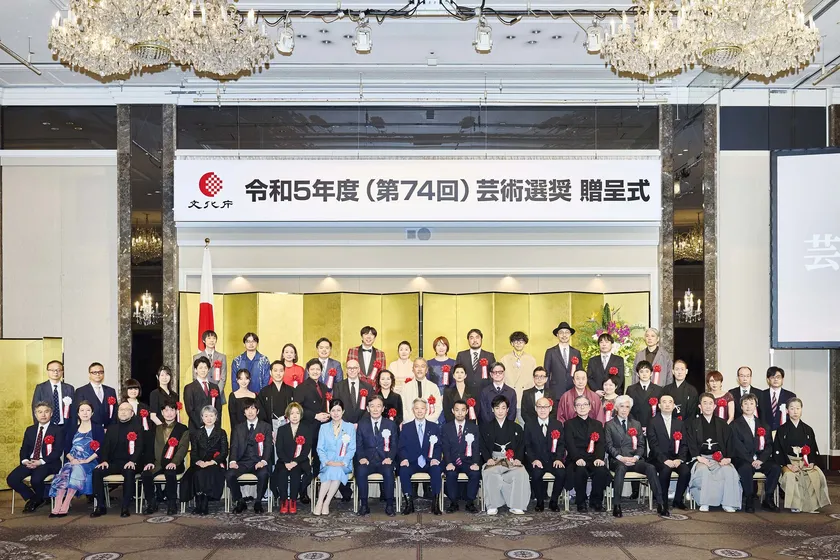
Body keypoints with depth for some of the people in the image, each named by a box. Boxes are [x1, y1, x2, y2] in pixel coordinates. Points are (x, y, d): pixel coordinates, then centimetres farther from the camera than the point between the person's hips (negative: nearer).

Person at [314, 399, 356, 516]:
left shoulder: (350, 427, 10)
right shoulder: (324, 427, 14)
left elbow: (352, 449, 3)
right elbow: (320, 448, 6)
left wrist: (343, 462, -14)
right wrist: (327, 462, -13)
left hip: (344, 464, -1)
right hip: (327, 464, 1)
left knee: (337, 470, -34)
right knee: (332, 470, -33)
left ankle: (325, 503, -26)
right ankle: (319, 503, -29)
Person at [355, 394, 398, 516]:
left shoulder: (391, 424, 10)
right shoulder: (362, 424, 11)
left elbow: (394, 445, 8)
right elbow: (358, 445, 8)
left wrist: (390, 458, -11)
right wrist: (361, 457, -11)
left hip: (385, 461, 0)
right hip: (368, 461, 1)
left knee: (388, 471, -33)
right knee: (360, 471, -32)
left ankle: (389, 505, -20)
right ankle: (364, 504, -20)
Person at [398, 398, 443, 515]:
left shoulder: (434, 427, 12)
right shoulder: (406, 427, 11)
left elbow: (438, 446, 6)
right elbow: (402, 447, 5)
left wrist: (435, 458, -14)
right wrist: (404, 459, -15)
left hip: (429, 462, 0)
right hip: (412, 462, 0)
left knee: (437, 470, -33)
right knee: (403, 471, -31)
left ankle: (435, 503, -25)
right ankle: (409, 503, -22)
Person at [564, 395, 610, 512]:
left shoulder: (597, 424, 20)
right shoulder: (569, 424, 11)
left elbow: (601, 444, 5)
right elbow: (570, 444, -4)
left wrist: (599, 458, -15)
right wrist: (578, 458, -22)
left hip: (594, 459, 2)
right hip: (576, 459, -2)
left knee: (602, 470, -29)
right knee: (580, 471, -34)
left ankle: (596, 501, -8)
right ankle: (581, 502, -14)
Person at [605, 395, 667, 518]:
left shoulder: (637, 424, 20)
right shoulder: (609, 425, 9)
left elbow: (641, 445, 13)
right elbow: (609, 446, 0)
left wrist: (636, 457, -7)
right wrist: (621, 458, -16)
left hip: (634, 460, 3)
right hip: (617, 460, -3)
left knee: (651, 467, -27)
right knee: (621, 468, -37)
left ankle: (660, 504, -28)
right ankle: (616, 506, -37)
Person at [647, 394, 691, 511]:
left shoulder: (679, 423, 15)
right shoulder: (653, 422, 1)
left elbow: (684, 444, 8)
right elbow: (653, 445, -8)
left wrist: (680, 459, -10)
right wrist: (665, 460, -20)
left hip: (676, 458, 3)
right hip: (659, 458, -3)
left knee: (686, 471, -26)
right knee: (666, 470, -34)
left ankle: (678, 500, -8)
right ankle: (663, 501, -16)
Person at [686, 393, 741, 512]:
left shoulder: (722, 424, 19)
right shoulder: (692, 423, 12)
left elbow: (729, 442, 11)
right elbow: (691, 443, 2)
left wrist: (728, 458, -6)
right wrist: (698, 457, -14)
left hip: (720, 457, 2)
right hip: (702, 458, -2)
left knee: (729, 470, -30)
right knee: (703, 470, -35)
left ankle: (728, 503, -22)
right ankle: (704, 503, -24)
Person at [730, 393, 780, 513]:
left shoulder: (764, 426, 19)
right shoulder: (735, 425, 6)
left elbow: (769, 446, 9)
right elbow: (738, 447, -5)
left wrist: (760, 460, -10)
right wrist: (751, 461, -17)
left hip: (761, 460, 4)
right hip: (742, 460, -4)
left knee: (776, 468, -25)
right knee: (746, 468, -36)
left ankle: (768, 499, -11)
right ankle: (749, 501, -21)